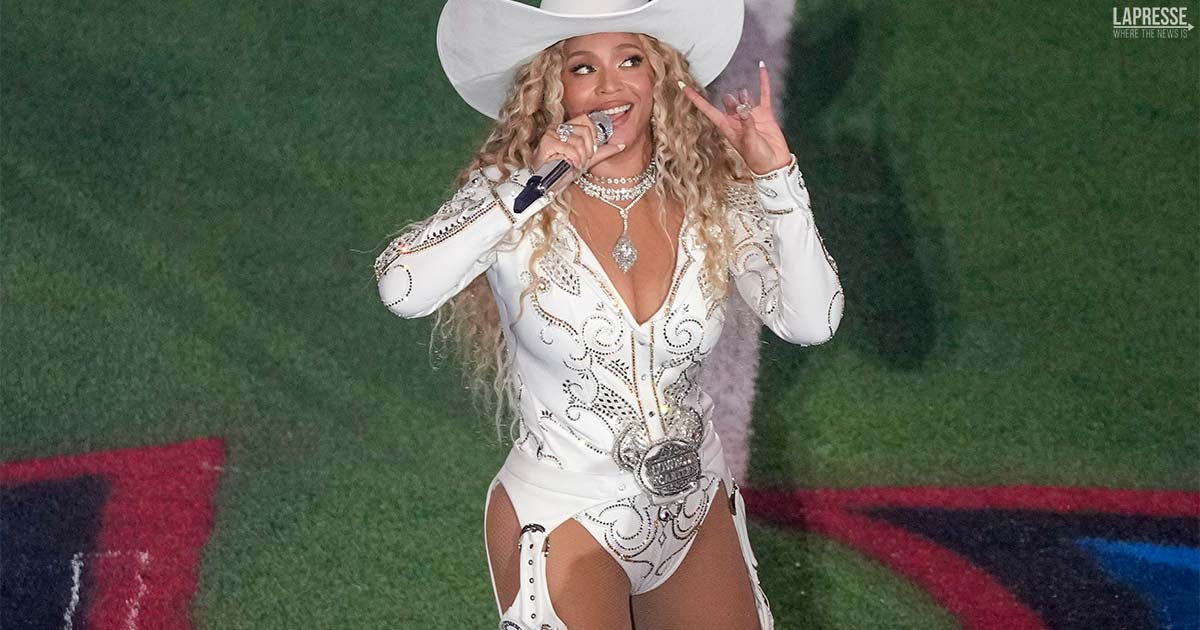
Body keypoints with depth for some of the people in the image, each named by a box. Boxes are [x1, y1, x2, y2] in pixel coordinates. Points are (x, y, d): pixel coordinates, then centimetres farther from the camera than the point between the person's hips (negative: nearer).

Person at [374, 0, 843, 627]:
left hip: (699, 508, 4)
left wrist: (777, 174, -21)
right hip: (565, 525, -4)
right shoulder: (515, 201, -14)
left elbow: (811, 321, -14)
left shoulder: (711, 196, -6)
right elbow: (401, 289, -30)